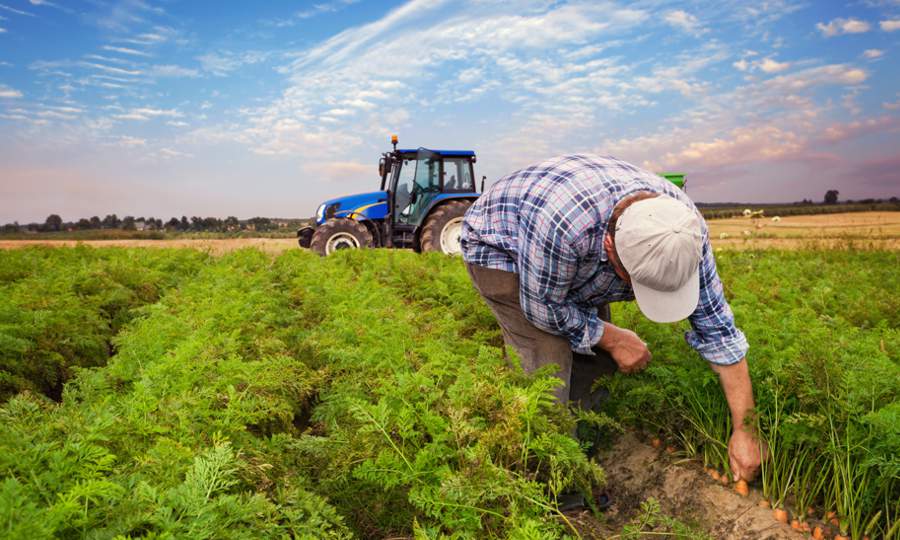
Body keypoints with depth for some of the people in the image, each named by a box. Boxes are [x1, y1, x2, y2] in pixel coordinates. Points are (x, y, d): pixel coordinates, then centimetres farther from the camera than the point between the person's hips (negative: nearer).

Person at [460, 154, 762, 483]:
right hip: (498, 247, -5)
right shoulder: (561, 223, -45)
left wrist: (744, 430, -15)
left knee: (594, 356, -1)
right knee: (549, 360, -18)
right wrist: (613, 338, -16)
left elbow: (717, 328, -17)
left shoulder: (684, 226, -26)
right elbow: (544, 307, -26)